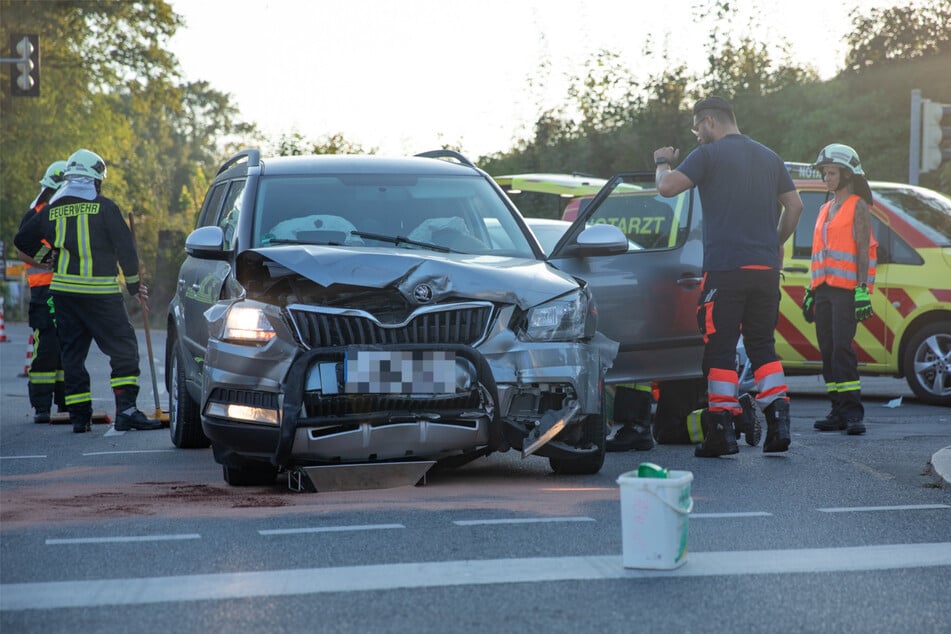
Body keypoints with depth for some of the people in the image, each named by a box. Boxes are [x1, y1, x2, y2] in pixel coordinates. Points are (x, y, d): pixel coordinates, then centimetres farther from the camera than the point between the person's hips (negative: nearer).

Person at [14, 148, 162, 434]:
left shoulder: (52, 210, 9)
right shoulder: (104, 207, -4)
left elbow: (23, 240, 20)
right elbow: (125, 247, -4)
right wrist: (134, 284, 7)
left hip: (64, 290, 5)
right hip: (100, 291, -5)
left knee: (72, 353, 11)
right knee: (124, 348, 1)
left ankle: (79, 415, 8)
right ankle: (126, 410, -9)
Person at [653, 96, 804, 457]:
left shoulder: (708, 155, -4)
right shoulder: (768, 157, 15)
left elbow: (667, 187, -12)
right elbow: (794, 205, 17)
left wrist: (662, 162, 9)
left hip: (724, 268, -5)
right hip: (765, 268, 6)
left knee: (720, 348, -1)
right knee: (763, 345, 13)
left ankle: (722, 431, -4)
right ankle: (778, 422, 3)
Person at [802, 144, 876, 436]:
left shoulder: (858, 206, 0)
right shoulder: (825, 210, 21)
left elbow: (863, 251, -7)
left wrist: (862, 290, -16)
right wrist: (811, 291, 19)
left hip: (846, 288, -7)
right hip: (823, 288, 7)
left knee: (842, 348, -16)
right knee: (828, 350, 3)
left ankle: (852, 411, -17)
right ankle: (839, 411, 6)